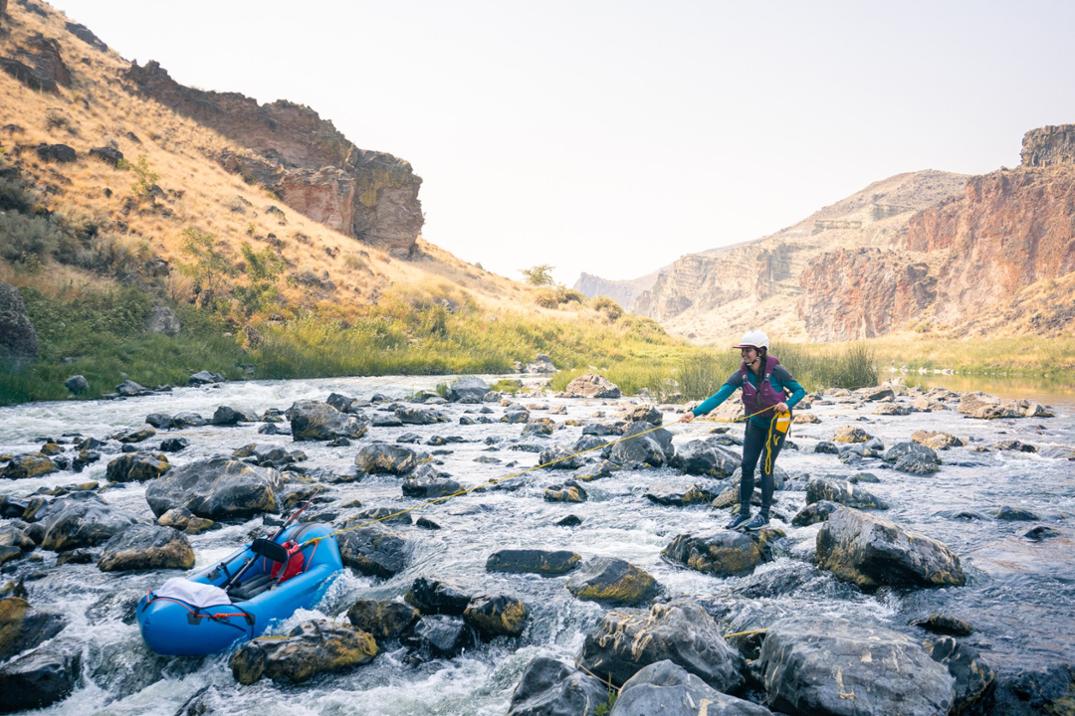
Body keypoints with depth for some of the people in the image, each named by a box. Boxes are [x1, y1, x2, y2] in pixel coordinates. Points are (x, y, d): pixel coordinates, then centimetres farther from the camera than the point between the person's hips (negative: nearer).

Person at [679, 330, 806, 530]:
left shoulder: (776, 371, -21)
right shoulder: (742, 374, -12)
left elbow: (799, 391, -8)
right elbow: (720, 395, -22)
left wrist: (787, 404, -29)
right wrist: (696, 412, -35)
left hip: (776, 423, -4)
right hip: (755, 423, 4)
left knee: (766, 468, -4)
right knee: (747, 466, 3)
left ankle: (764, 515, 11)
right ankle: (744, 512, 16)